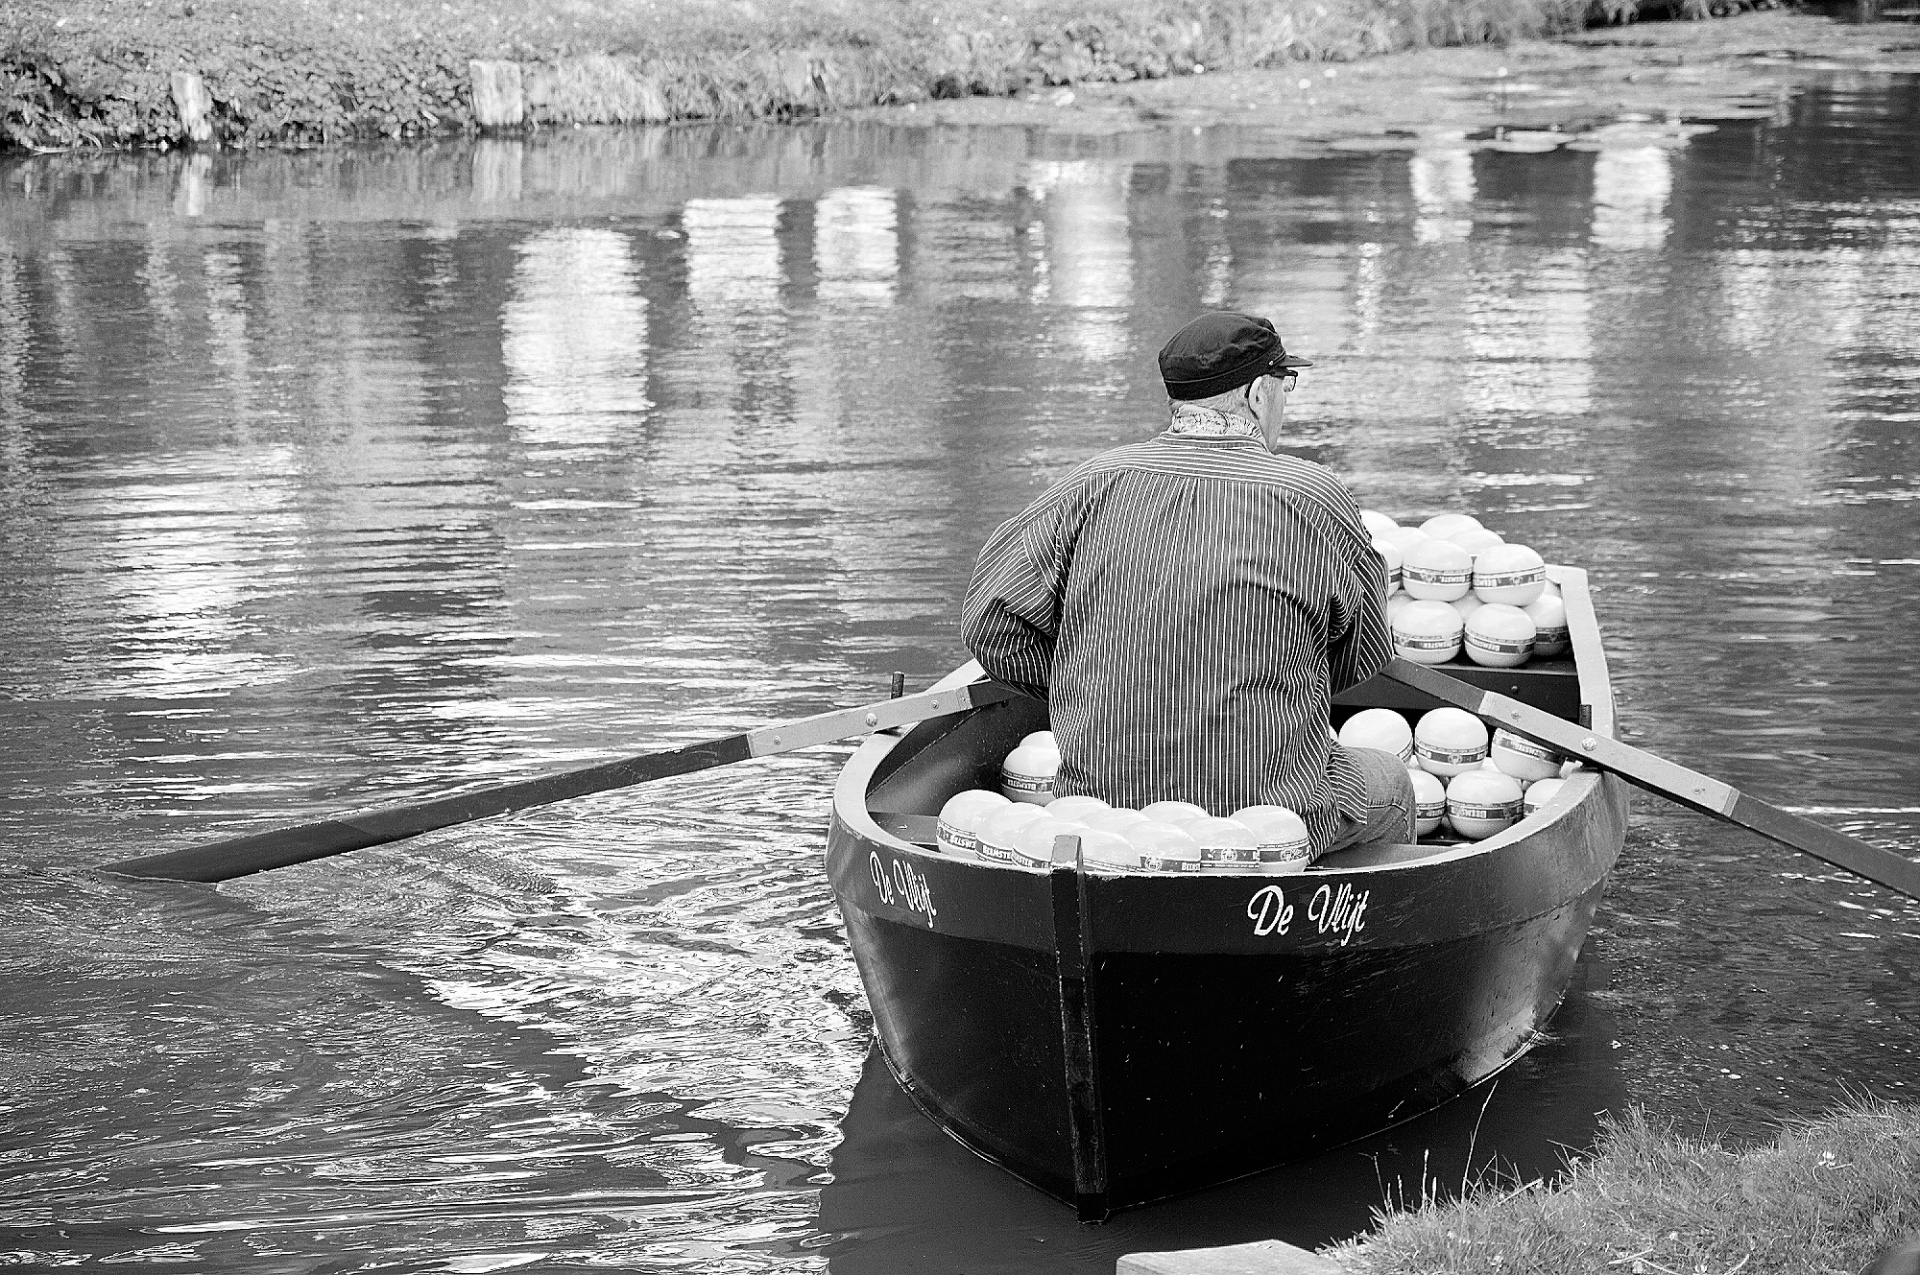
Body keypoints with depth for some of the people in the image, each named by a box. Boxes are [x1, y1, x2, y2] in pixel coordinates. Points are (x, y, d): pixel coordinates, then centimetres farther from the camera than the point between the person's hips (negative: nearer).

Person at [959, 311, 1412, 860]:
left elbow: (991, 623, -4)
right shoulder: (1317, 500, -8)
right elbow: (1361, 660, 5)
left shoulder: (1099, 483, -3)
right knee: (1390, 785, 29)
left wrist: (1083, 693, 10)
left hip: (1098, 804, 4)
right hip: (1265, 809, -3)